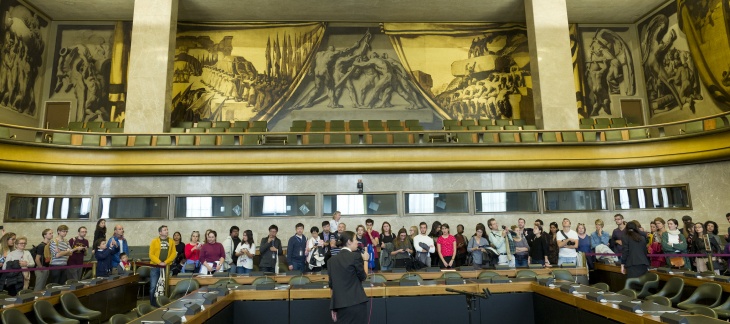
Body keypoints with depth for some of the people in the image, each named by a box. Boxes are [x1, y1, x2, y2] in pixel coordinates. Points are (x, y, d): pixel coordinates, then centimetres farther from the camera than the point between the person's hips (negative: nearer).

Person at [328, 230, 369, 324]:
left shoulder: (332, 259, 7)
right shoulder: (356, 256, -8)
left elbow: (331, 285, 10)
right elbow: (363, 277, 0)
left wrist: (334, 308, 17)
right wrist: (365, 260, 13)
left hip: (340, 304, 5)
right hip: (357, 302, -5)